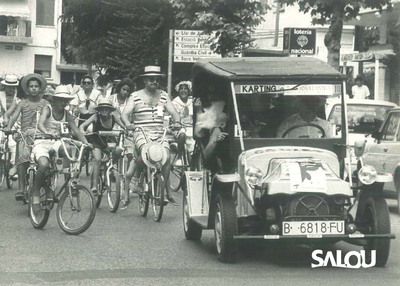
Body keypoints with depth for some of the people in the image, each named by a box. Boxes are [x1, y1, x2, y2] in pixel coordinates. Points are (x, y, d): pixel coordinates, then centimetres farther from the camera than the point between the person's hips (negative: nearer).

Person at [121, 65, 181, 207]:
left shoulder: (164, 96, 15)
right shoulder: (135, 96, 7)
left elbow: (174, 112, 10)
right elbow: (125, 113, -2)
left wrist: (177, 122, -13)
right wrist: (128, 124, -24)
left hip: (160, 134, 3)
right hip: (141, 133, -3)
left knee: (166, 157, -19)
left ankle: (168, 192, -6)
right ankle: (135, 175, -3)